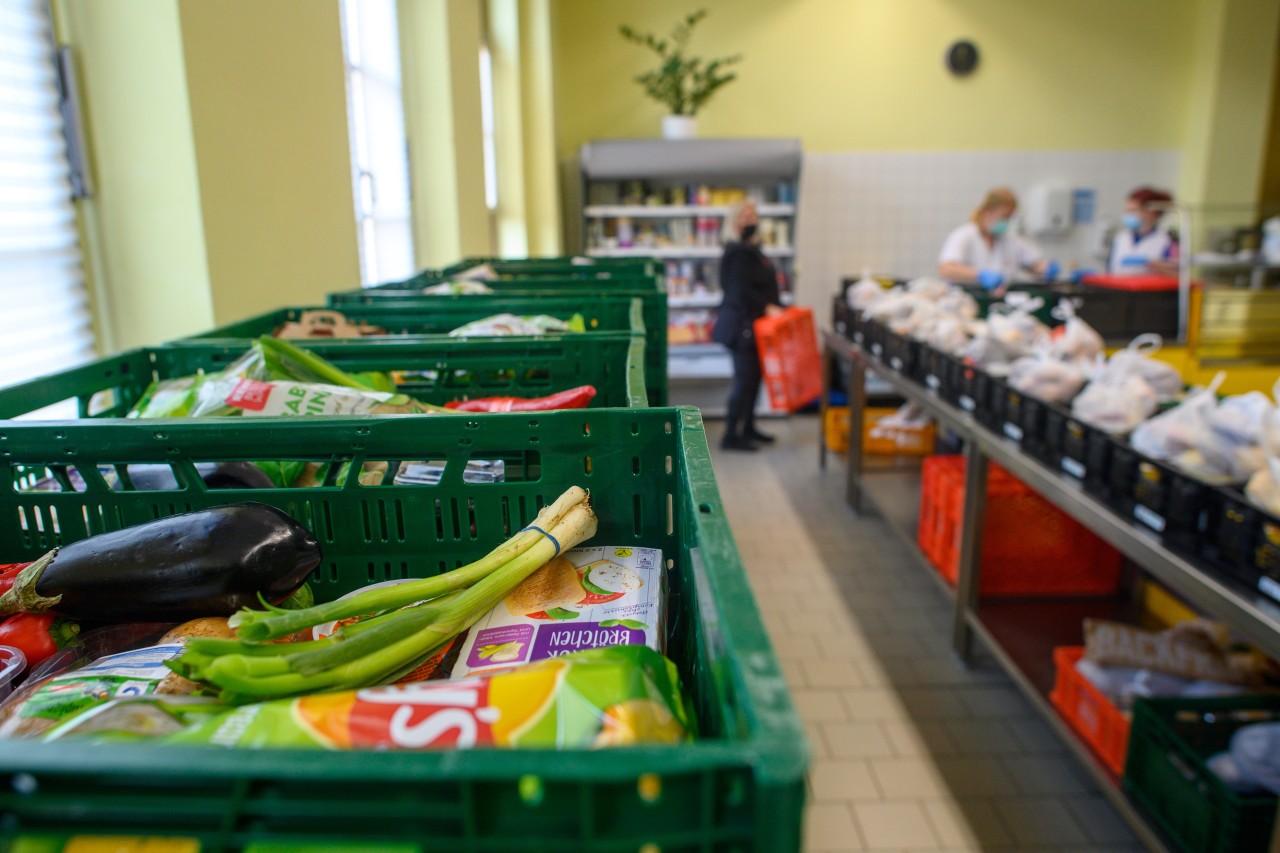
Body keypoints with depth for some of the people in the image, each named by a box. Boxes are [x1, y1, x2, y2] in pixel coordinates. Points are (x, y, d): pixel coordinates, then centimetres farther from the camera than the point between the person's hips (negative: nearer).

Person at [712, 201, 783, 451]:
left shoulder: (751, 250, 15)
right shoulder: (740, 253, -17)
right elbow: (741, 291, -25)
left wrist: (773, 307, 16)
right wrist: (767, 307, -24)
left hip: (751, 324, 10)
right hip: (742, 325, -10)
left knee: (753, 376, 16)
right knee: (744, 378, -6)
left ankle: (748, 428, 28)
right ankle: (731, 435, 2)